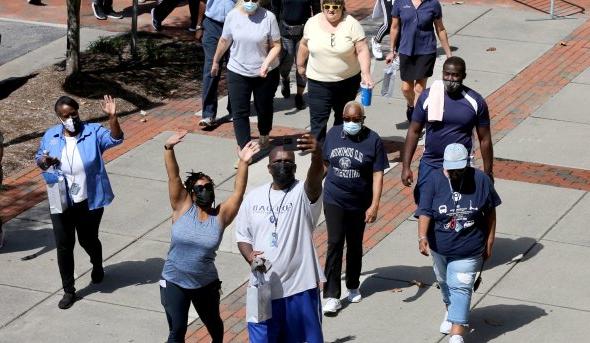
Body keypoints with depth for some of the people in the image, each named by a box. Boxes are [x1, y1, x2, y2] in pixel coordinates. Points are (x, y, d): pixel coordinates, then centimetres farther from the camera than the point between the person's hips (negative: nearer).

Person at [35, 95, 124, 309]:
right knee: (64, 245, 3)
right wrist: (43, 161, -15)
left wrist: (112, 117, -44)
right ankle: (69, 290, 15)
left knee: (88, 240, 17)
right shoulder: (50, 136, -2)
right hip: (61, 202, 2)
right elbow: (39, 159, 10)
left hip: (89, 202, -2)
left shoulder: (93, 132, -11)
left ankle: (97, 265, 52)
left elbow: (115, 139, -27)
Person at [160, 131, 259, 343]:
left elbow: (238, 192, -19)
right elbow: (173, 177, -18)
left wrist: (243, 163, -33)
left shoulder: (221, 215, -8)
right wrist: (169, 149, -32)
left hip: (206, 284, 2)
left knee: (213, 324, 24)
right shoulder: (183, 208, -8)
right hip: (174, 282, -2)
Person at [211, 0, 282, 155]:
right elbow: (224, 41, 7)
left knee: (264, 108, 19)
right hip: (237, 72, 1)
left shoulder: (268, 17, -15)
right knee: (239, 112, -4)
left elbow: (276, 46, -10)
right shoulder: (232, 16, -8)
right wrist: (215, 61, 18)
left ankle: (264, 135, 46)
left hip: (265, 73, -1)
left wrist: (266, 64, -25)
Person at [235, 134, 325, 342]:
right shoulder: (254, 197, 5)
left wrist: (317, 156, -55)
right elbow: (242, 235, 12)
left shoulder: (303, 193, -8)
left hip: (299, 286, -3)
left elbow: (315, 179, -32)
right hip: (264, 287, 4)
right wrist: (250, 256, -11)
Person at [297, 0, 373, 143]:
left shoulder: (352, 24, -11)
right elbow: (304, 45, 12)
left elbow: (362, 50, -14)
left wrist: (365, 73, -23)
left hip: (348, 81, 0)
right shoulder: (312, 23, -3)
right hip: (319, 82, 0)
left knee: (343, 117, 16)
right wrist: (300, 65, 20)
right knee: (318, 121, -7)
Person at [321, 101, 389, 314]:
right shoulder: (333, 133, -1)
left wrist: (374, 205, -18)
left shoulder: (372, 140, -10)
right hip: (334, 200, 1)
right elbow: (324, 163, 11)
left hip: (359, 204, -1)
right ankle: (331, 295, -8)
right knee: (335, 244, -8)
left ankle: (353, 287, 33)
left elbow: (378, 175, -11)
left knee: (355, 245, 14)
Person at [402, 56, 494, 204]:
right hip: (430, 165, 1)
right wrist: (406, 166, -4)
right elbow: (414, 132, 1)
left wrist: (488, 174, 3)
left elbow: (485, 139, 3)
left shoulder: (475, 102, -4)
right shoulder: (428, 96, -3)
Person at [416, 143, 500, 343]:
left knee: (460, 288, -9)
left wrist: (489, 243, 2)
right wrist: (422, 237, -34)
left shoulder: (481, 180, -11)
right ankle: (450, 311, 51)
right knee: (445, 283, 23)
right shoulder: (434, 180, -12)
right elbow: (425, 212, -19)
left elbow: (490, 213, -1)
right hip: (439, 246, 3)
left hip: (468, 250, -3)